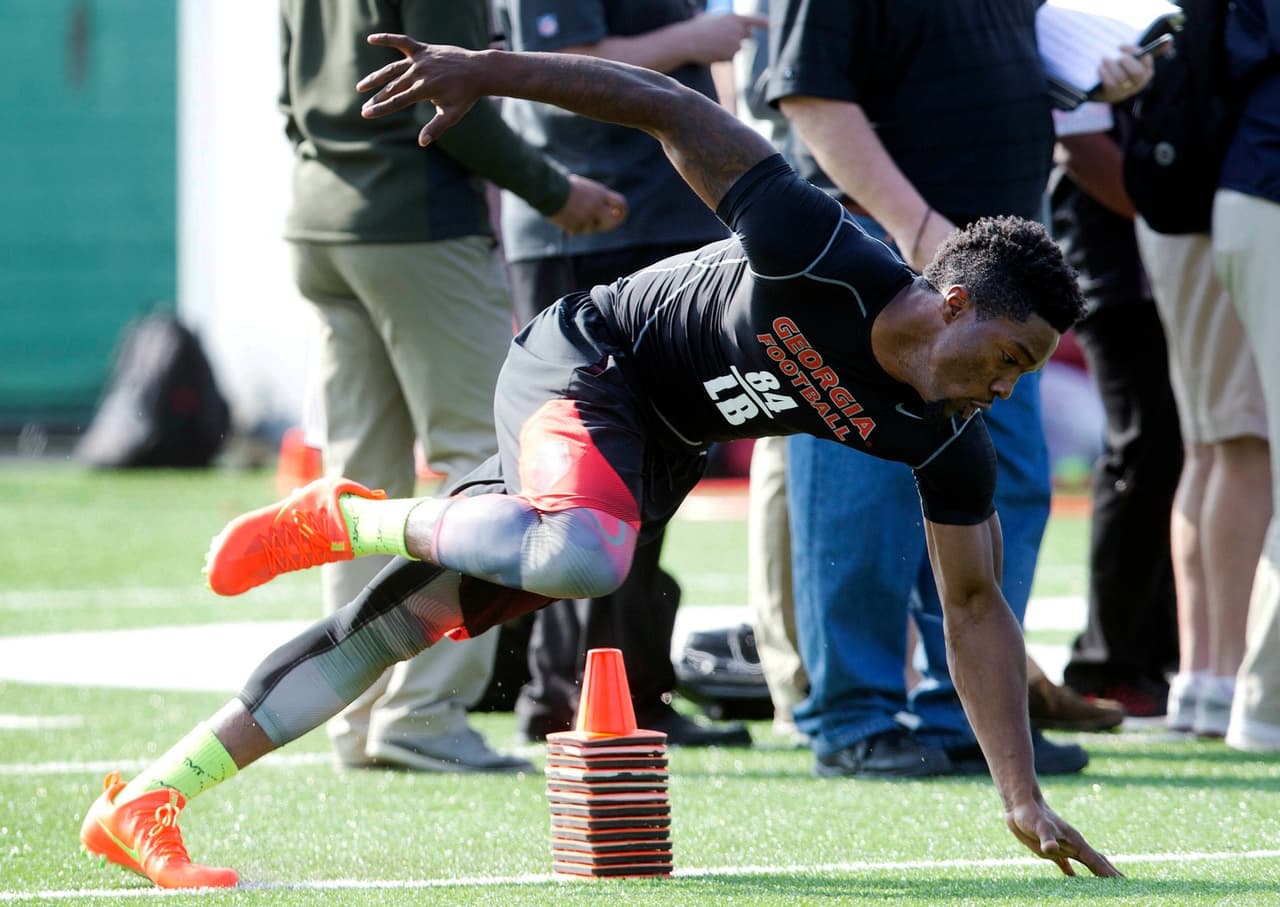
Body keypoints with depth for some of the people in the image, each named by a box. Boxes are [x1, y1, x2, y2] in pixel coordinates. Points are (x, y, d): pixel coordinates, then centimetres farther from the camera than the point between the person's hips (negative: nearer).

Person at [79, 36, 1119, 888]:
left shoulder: (948, 441, -12)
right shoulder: (825, 258, -30)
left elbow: (975, 606, -3)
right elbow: (672, 109, -24)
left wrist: (1024, 798, -7)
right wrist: (487, 71, -28)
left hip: (656, 458, 6)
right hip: (584, 362, -6)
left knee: (399, 624, 0)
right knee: (584, 557, -39)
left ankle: (143, 807, 6)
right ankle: (345, 517, -14)